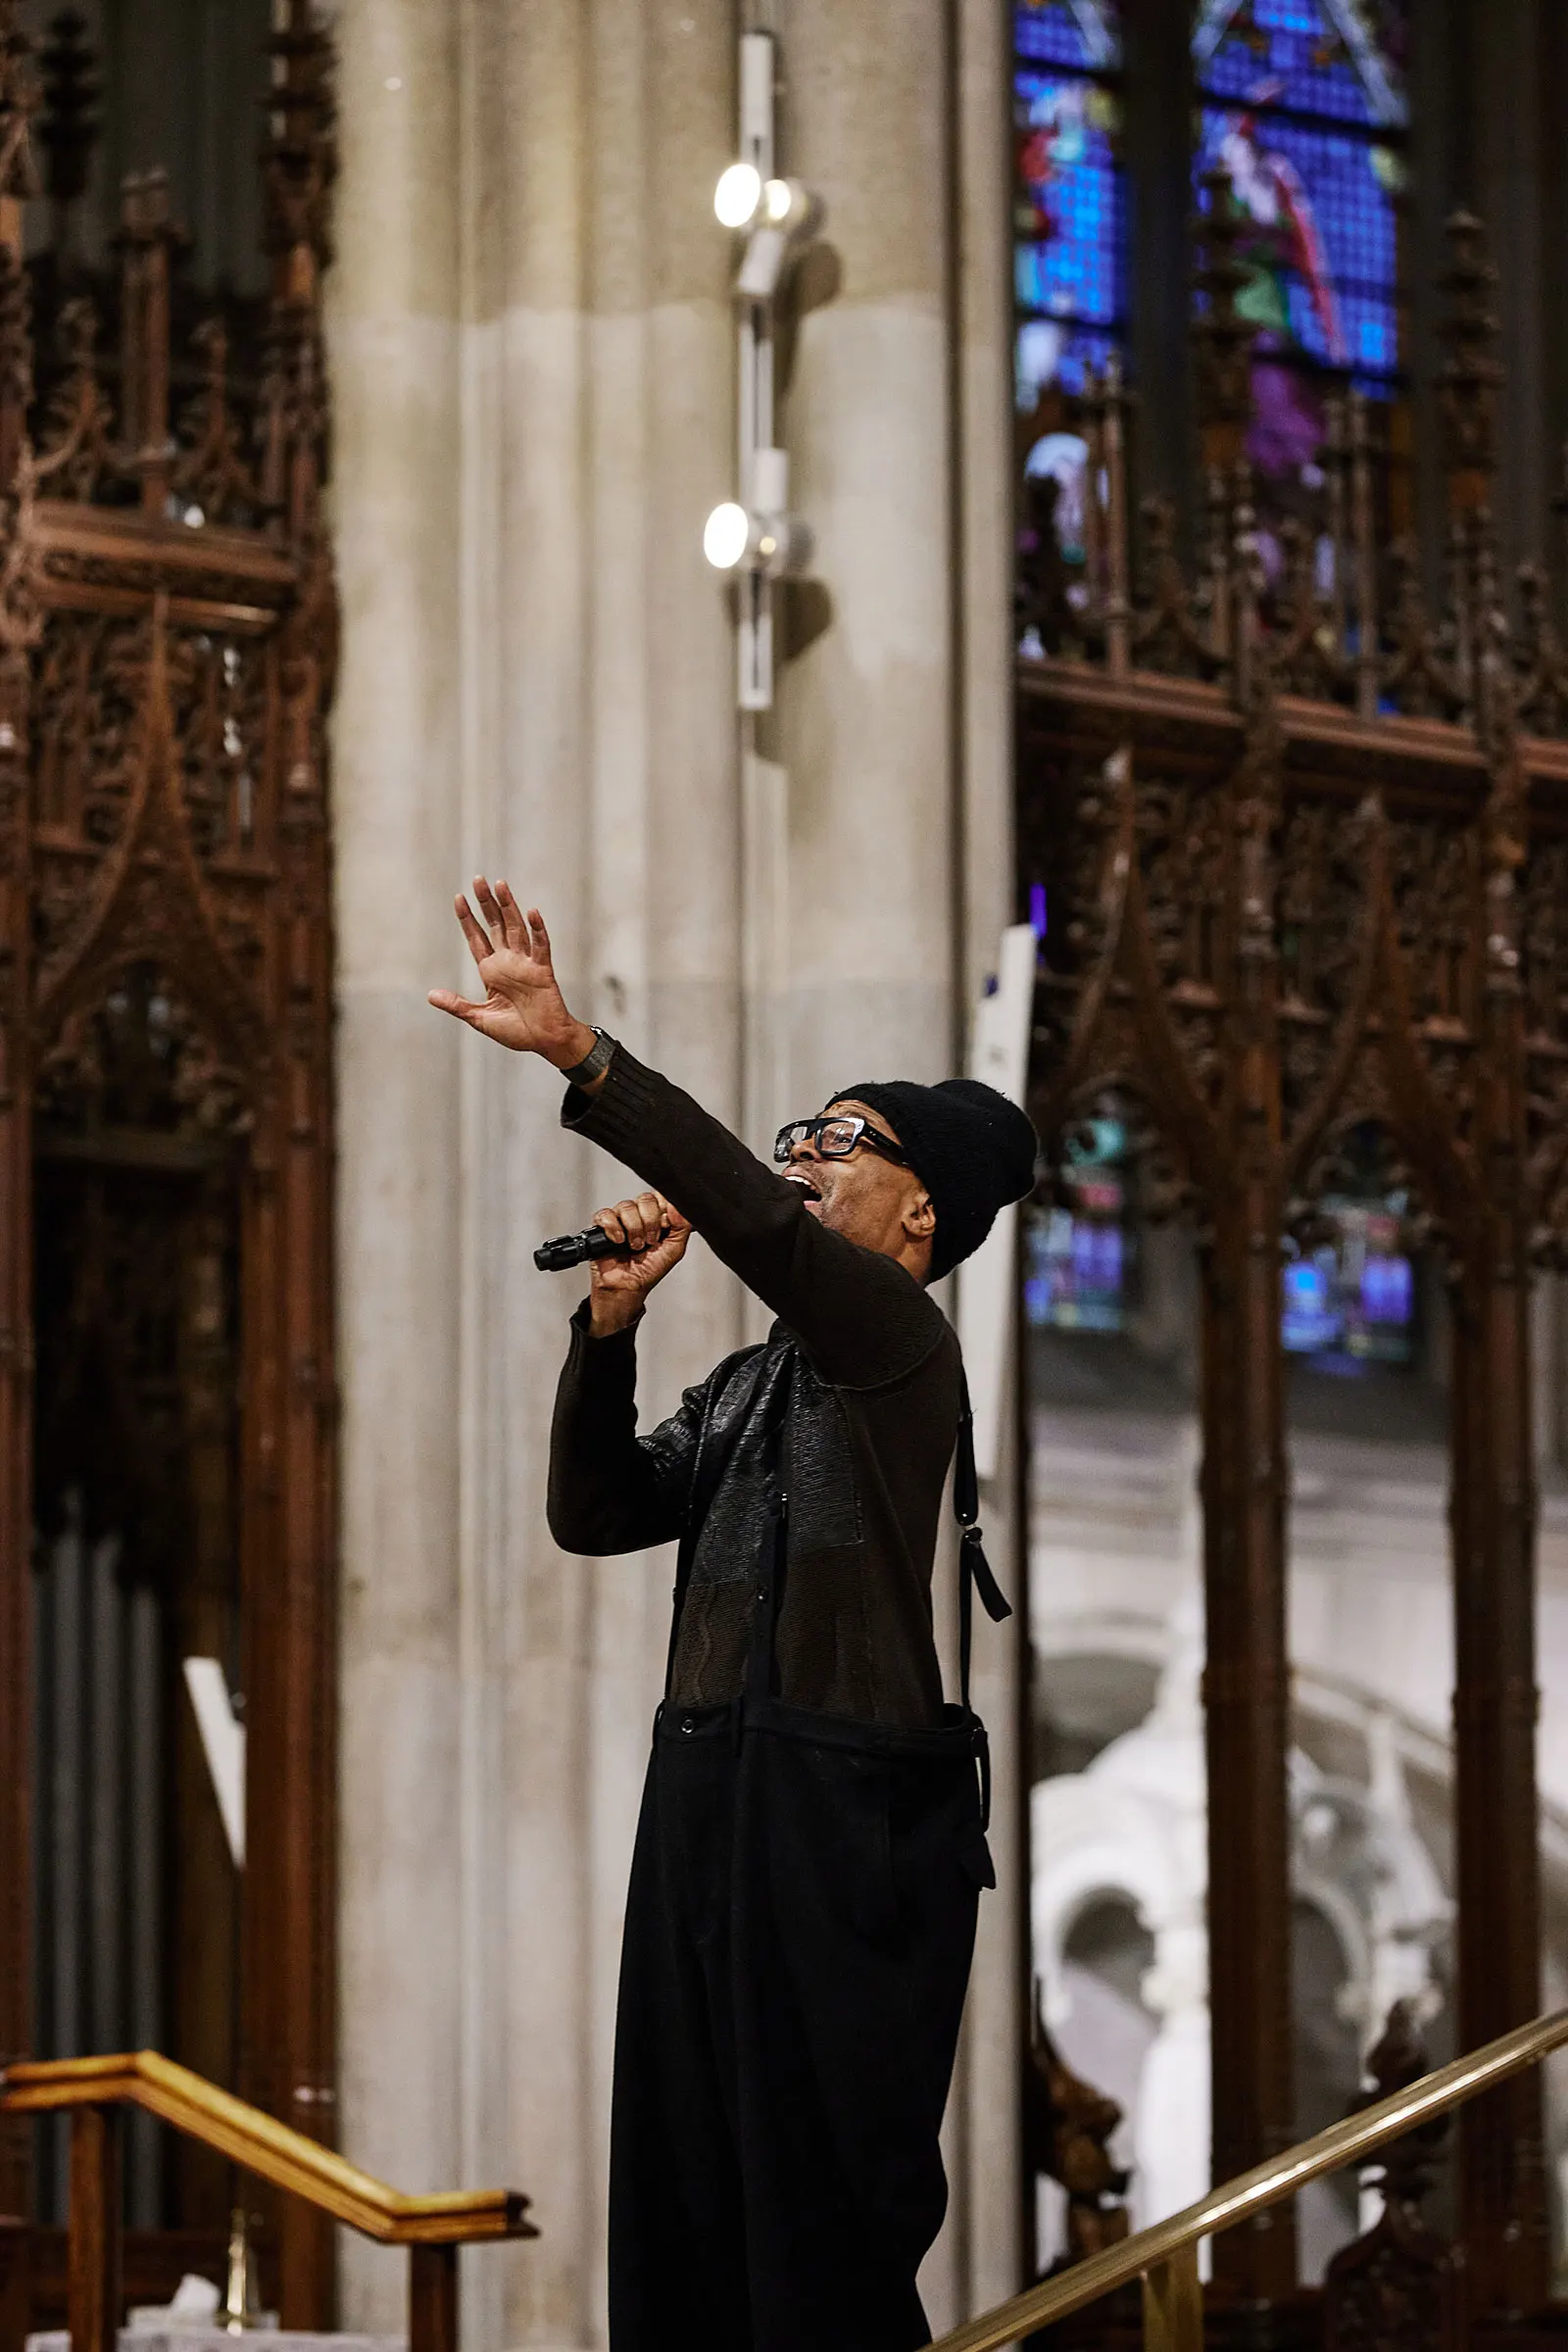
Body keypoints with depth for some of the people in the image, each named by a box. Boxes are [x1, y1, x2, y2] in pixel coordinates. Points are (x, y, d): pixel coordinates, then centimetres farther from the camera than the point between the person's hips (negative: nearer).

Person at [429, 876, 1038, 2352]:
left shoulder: (898, 1340, -5)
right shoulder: (751, 1385, 21)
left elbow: (757, 1222, -22)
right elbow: (597, 1511, 16)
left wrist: (578, 1055, -30)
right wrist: (610, 1323, 4)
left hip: (848, 1830, -9)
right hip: (707, 1794, 9)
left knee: (824, 2227, -8)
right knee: (683, 2189, 7)